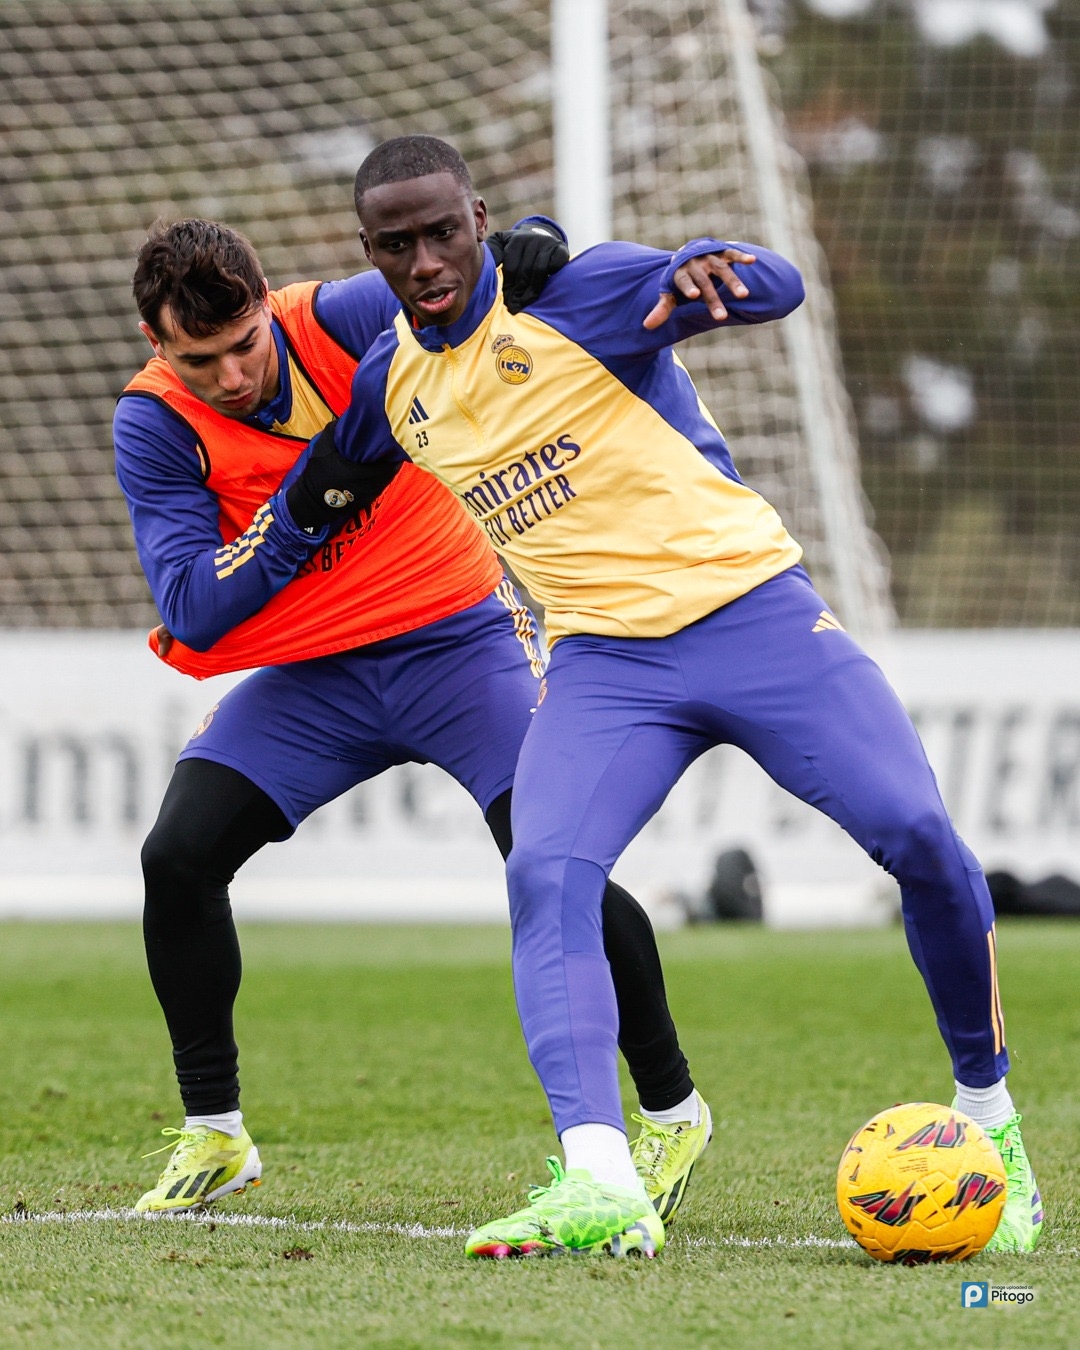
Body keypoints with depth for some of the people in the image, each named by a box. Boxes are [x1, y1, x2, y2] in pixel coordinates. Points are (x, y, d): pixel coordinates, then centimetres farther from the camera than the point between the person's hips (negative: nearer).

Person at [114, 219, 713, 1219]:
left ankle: (672, 1110, 1)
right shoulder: (154, 424, -12)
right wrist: (299, 511, -29)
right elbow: (191, 610, -18)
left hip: (457, 638, -2)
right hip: (311, 675, 2)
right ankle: (212, 1136, 6)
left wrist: (524, 249, -36)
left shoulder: (341, 322, -15)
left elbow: (465, 273, -12)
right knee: (178, 856, -12)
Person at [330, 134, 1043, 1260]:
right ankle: (598, 1184, -37)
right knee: (544, 872, -24)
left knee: (920, 839, -15)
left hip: (750, 609, -3)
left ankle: (988, 1121, 8)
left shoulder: (570, 292, -8)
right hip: (603, 665, 3)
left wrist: (710, 270, -44)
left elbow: (776, 288, -22)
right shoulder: (391, 384, 9)